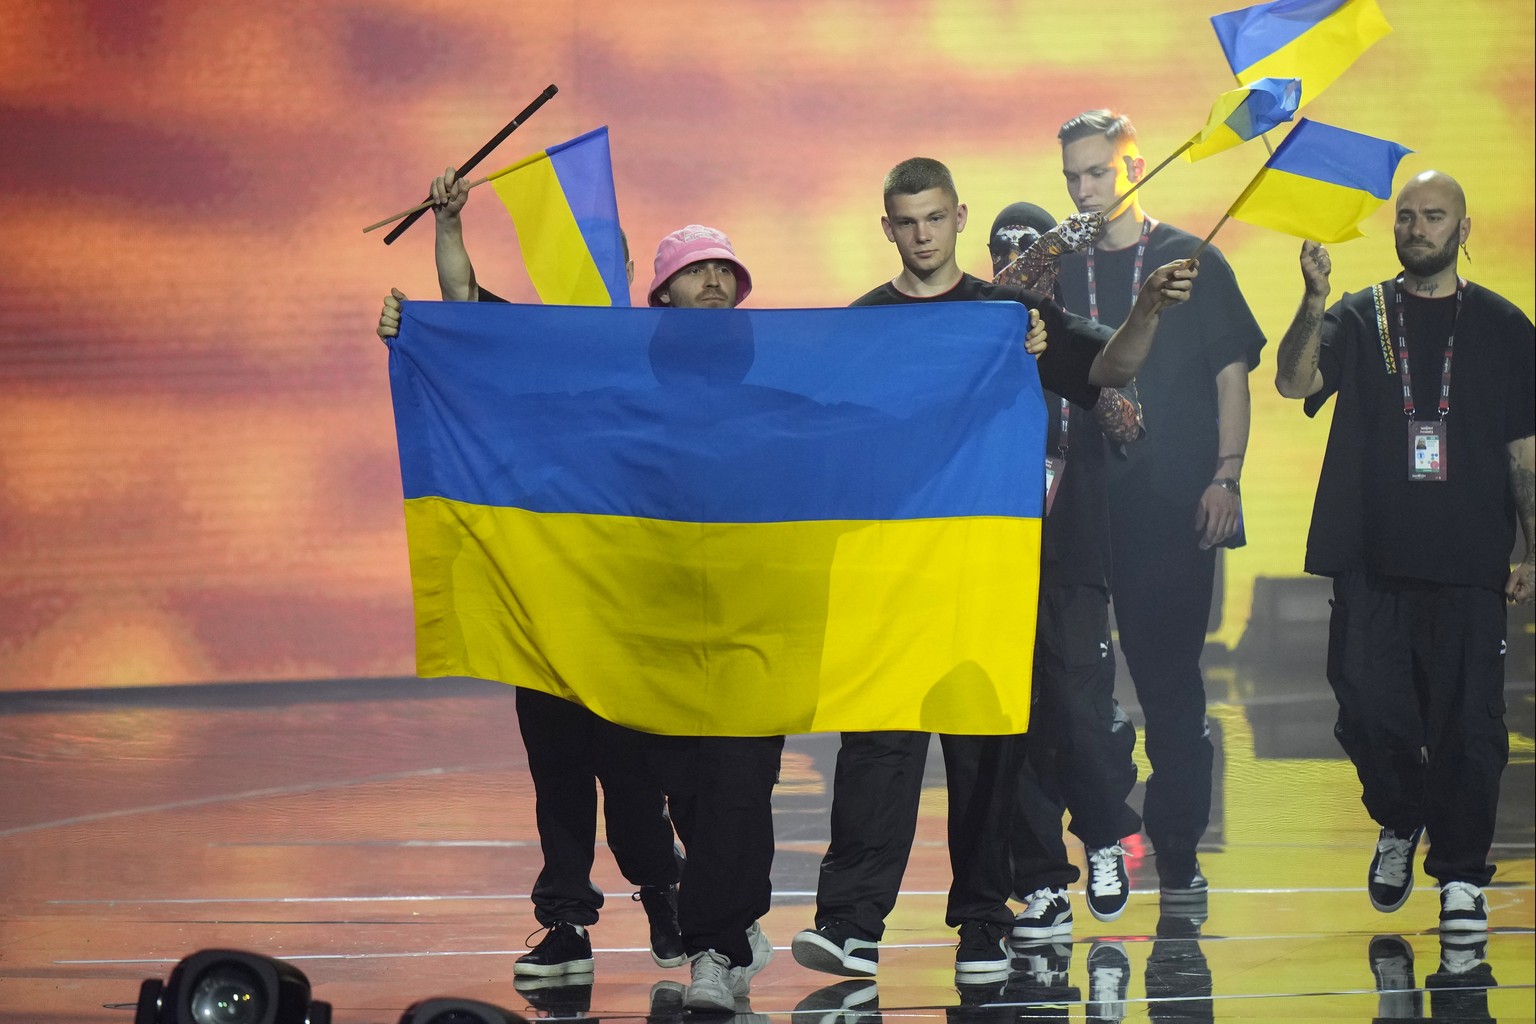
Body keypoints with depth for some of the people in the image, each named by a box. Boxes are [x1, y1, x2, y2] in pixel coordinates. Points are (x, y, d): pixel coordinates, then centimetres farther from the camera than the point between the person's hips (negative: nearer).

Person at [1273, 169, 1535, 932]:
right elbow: (1294, 382, -8)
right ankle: (1401, 820, 24)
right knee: (1367, 706, -3)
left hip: (1468, 561, -1)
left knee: (1467, 720, -3)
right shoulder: (1360, 318, 9)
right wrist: (1313, 307, -25)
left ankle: (1461, 875, 7)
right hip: (1371, 559, 1)